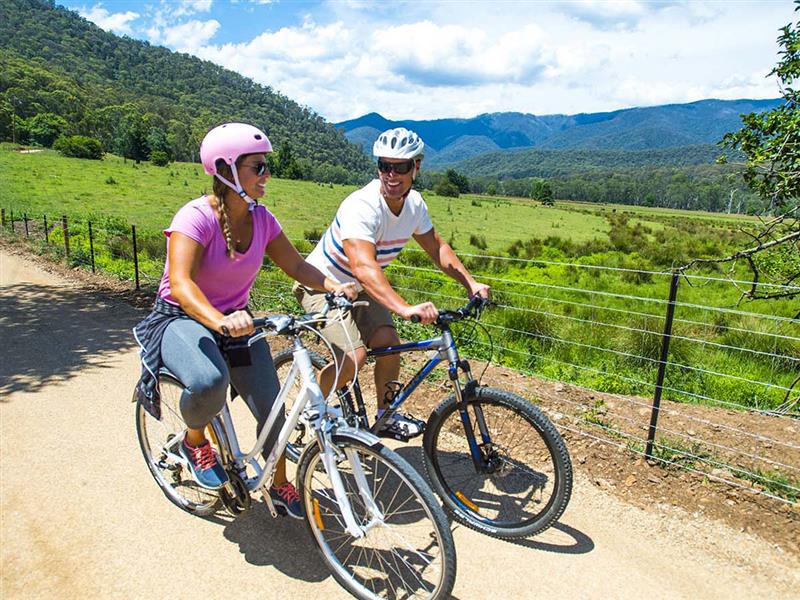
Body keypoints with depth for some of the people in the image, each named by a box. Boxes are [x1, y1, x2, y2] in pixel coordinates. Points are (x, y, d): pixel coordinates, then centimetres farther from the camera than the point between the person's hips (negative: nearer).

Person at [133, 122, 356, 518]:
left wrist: (334, 286, -22)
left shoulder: (261, 218, -5)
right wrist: (220, 321, -53)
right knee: (210, 381, -36)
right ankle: (194, 442, 0)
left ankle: (280, 485, 23)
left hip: (238, 322, 5)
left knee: (272, 407, -5)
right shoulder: (196, 216, -23)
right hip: (181, 320, -5)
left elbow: (297, 266, -3)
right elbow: (180, 284, -35)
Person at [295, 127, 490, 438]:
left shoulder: (414, 203, -9)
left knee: (389, 346, -8)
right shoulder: (362, 206, -33)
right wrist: (405, 308, -58)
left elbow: (437, 247, 4)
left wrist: (471, 283, -7)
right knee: (353, 358, -21)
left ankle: (386, 416, 16)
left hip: (359, 288, 7)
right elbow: (363, 266, -46)